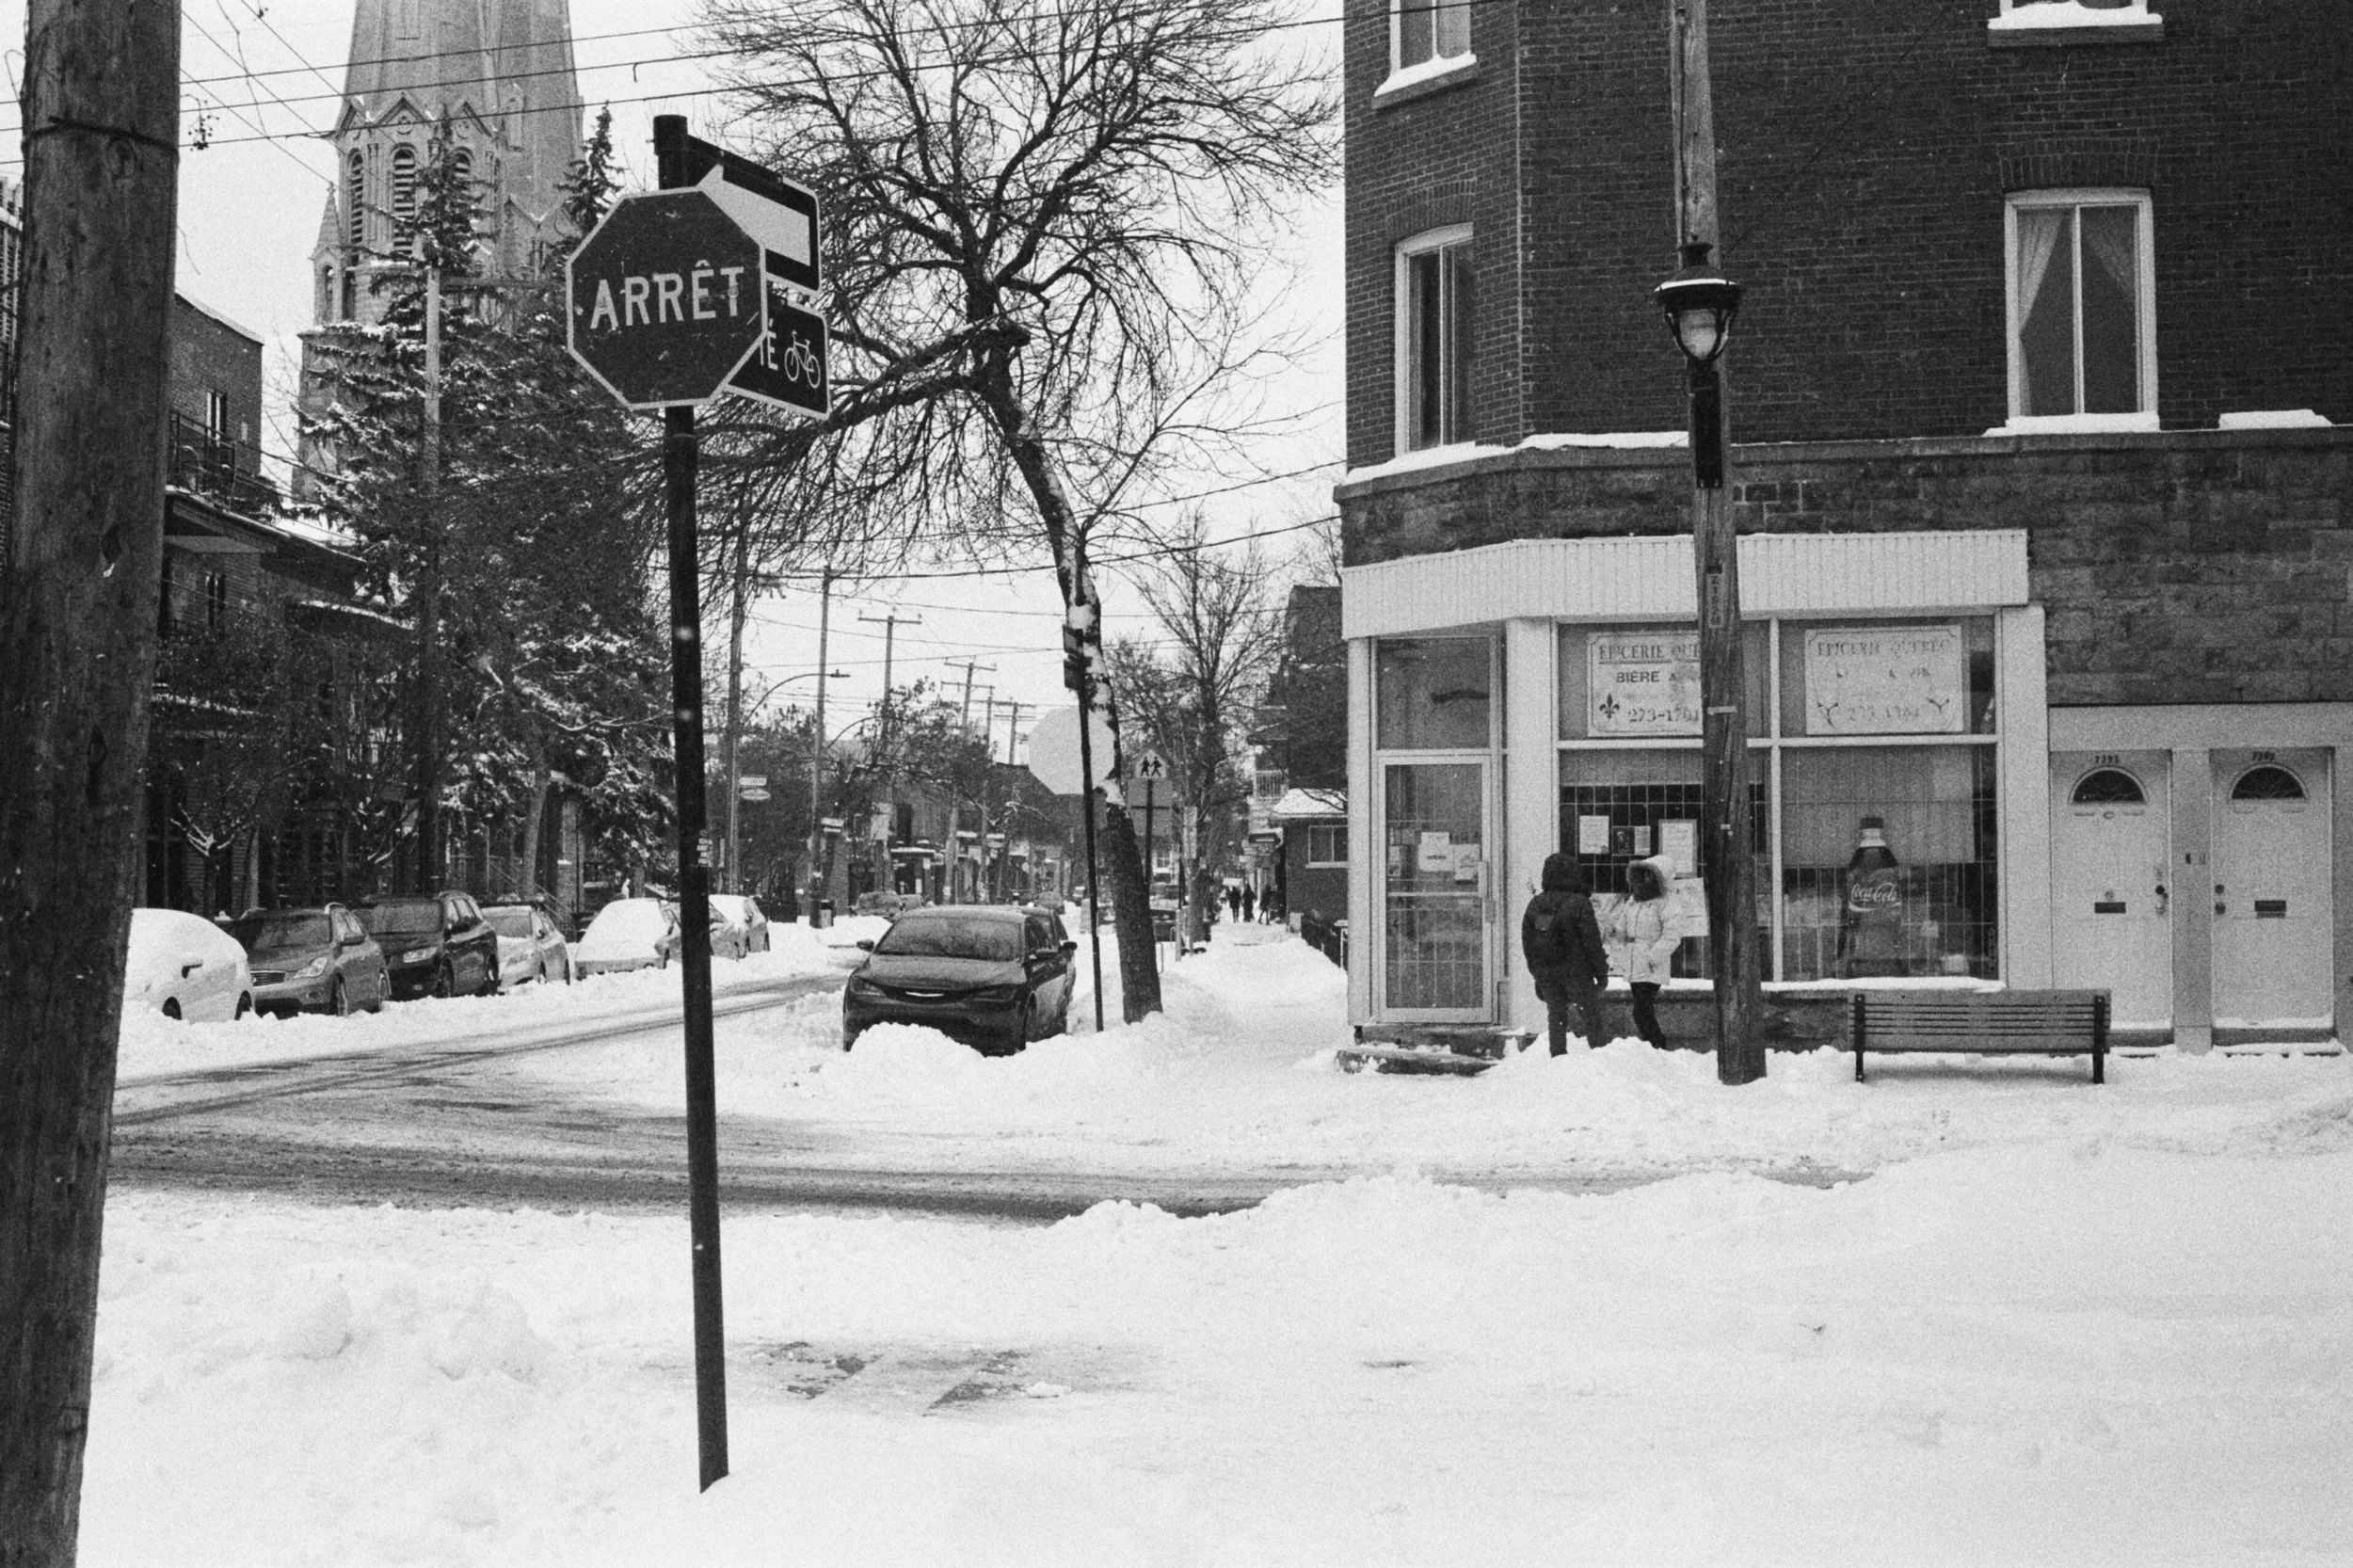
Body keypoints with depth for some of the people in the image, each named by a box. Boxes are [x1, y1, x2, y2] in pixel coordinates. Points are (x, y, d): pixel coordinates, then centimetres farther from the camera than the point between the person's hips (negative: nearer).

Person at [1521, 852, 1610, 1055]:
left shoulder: (1535, 904, 3)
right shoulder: (1579, 903, -13)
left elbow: (1527, 942, 9)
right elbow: (1591, 941, -11)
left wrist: (1537, 973, 18)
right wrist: (1601, 972, -2)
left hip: (1546, 971, 4)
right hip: (1576, 969, -4)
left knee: (1556, 1015, 11)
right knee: (1590, 1014, 5)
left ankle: (1558, 1055, 10)